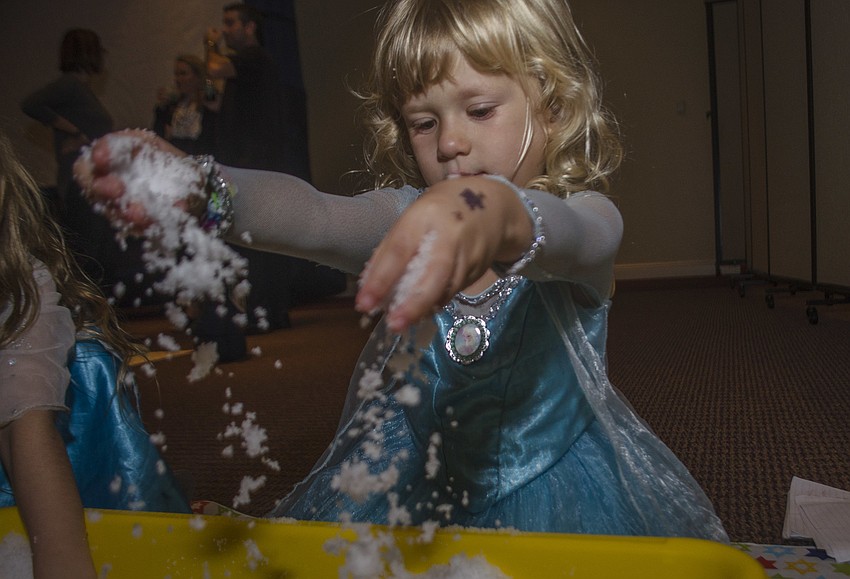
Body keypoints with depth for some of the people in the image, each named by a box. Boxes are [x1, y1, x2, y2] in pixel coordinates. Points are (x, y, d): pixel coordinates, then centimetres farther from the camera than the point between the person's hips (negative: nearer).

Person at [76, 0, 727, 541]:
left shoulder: (587, 218, -17)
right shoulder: (406, 222, -8)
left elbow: (560, 237, -42)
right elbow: (314, 216, -28)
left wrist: (496, 214, -65)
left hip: (560, 497, -1)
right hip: (405, 488, 2)